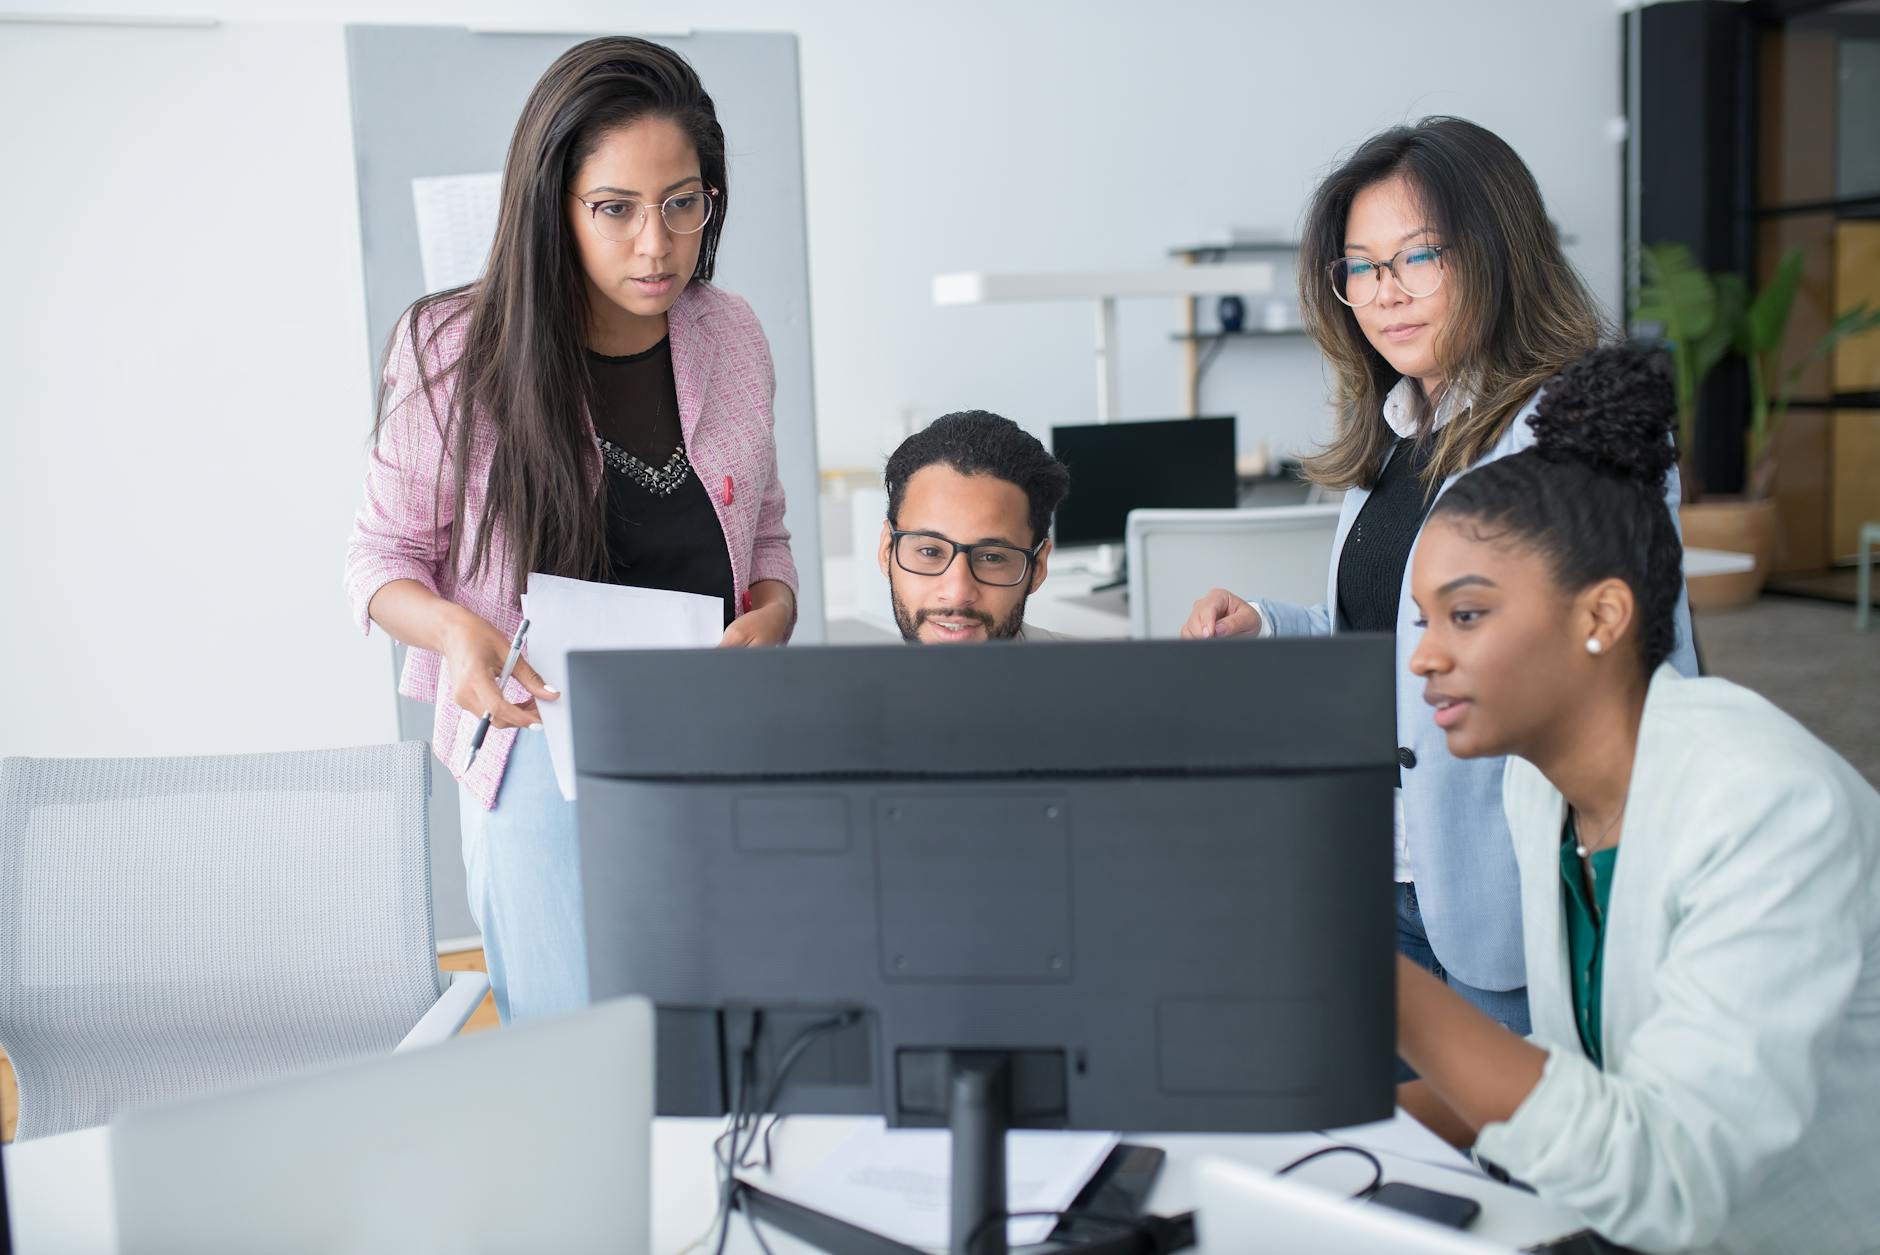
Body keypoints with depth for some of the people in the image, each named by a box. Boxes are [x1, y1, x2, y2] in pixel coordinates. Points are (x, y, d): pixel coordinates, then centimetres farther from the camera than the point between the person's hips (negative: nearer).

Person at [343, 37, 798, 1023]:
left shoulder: (732, 339, 2)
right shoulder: (456, 352, -9)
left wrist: (771, 614, -8)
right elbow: (384, 555, 0)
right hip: (543, 750, -3)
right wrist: (459, 632, -20)